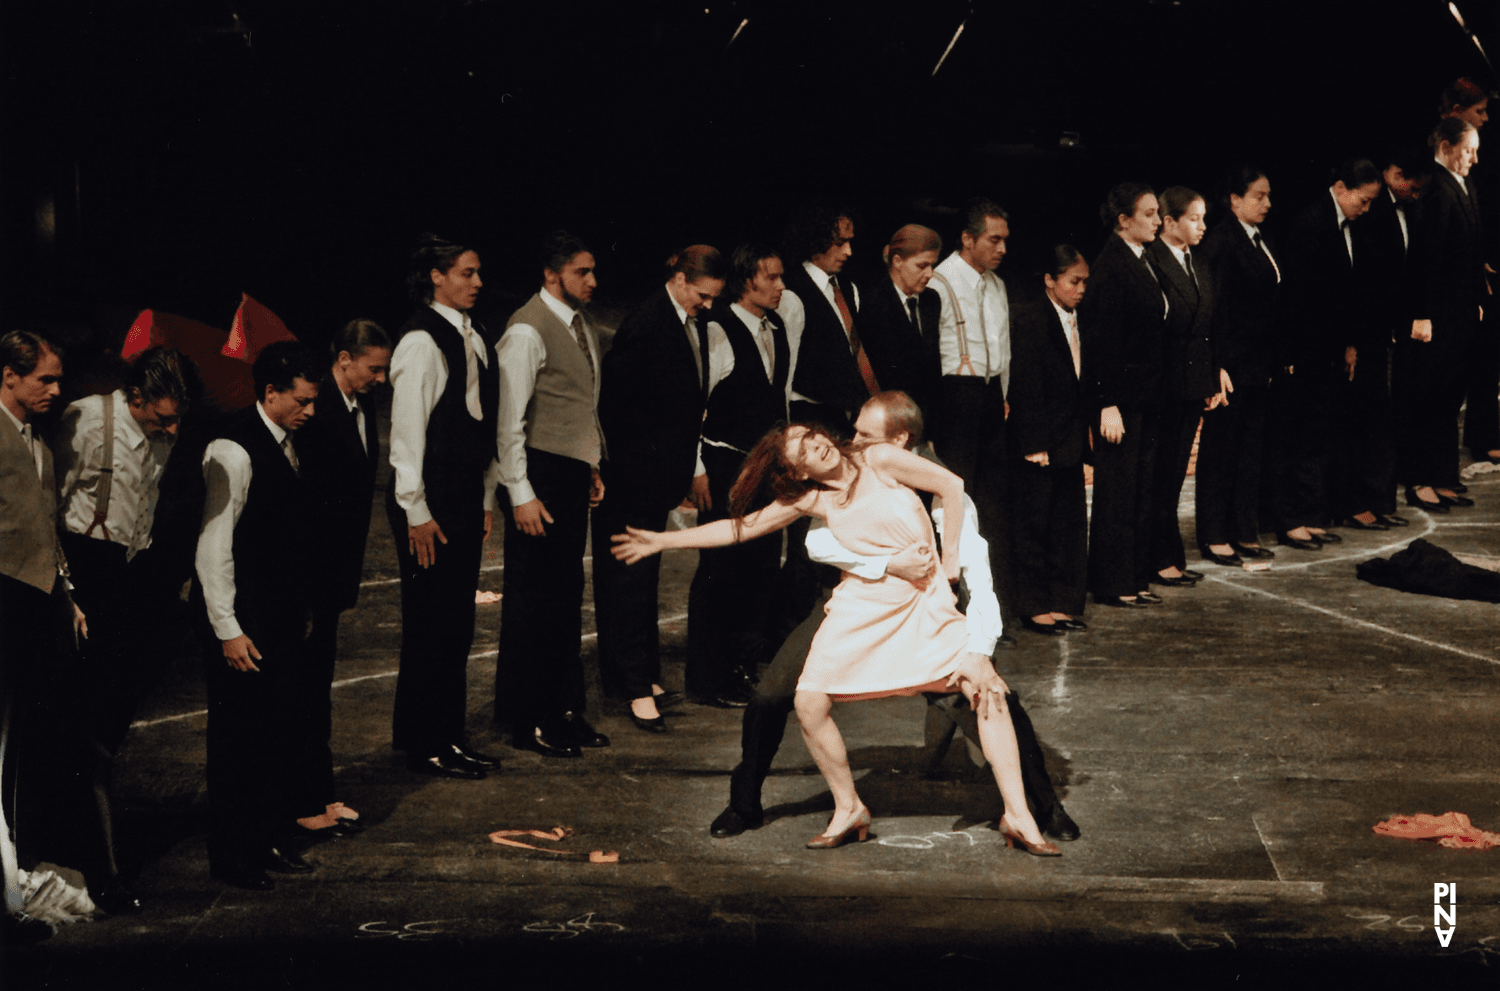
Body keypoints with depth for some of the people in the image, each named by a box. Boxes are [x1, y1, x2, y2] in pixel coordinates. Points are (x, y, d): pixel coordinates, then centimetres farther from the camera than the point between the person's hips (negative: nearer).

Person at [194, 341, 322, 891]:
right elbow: (213, 547, -18)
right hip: (243, 624, -8)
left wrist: (302, 606, 17)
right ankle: (229, 854, 13)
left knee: (280, 731, 14)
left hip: (284, 616, 8)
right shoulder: (234, 451, -18)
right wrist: (228, 630, -18)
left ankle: (268, 839, 27)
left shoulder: (286, 442, 9)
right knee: (239, 737, 1)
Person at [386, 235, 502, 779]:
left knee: (458, 621, 12)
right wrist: (416, 511, -14)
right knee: (430, 622, -1)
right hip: (430, 499, -8)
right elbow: (407, 429, -14)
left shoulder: (472, 336, 11)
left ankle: (448, 736, 22)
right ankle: (422, 744, 9)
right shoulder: (422, 339, -13)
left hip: (466, 496, 8)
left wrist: (487, 499, 15)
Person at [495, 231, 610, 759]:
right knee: (533, 600, -2)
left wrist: (593, 468, 17)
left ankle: (562, 709, 24)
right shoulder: (527, 330, -15)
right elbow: (510, 419, -17)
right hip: (540, 477, -9)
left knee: (566, 596, 14)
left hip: (574, 476, 9)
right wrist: (520, 494, -19)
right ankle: (526, 721, 6)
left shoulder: (582, 327, 13)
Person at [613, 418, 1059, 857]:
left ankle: (1018, 815, -5)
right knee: (810, 705, -7)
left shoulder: (879, 460, -10)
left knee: (987, 689, -15)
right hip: (862, 603, 3)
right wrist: (662, 540, 5)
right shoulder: (810, 499, 0)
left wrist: (949, 559, -6)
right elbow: (740, 527, 6)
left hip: (926, 597, -3)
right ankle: (848, 809, 14)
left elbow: (953, 485, -8)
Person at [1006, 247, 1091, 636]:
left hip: (1070, 442, 7)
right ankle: (1035, 607, 9)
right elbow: (1026, 386, -14)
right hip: (1039, 443, -7)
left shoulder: (1076, 322, 11)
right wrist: (1034, 444, -17)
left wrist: (1083, 434, 8)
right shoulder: (1030, 320, -11)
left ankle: (1062, 603, 18)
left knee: (1070, 526, 10)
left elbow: (1079, 382, 14)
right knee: (1034, 526, 2)